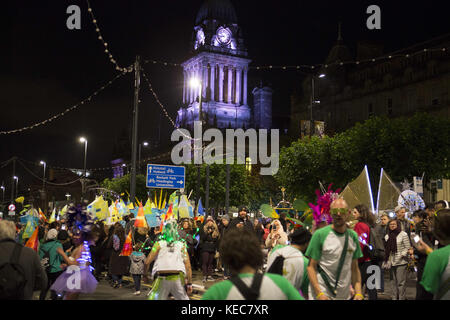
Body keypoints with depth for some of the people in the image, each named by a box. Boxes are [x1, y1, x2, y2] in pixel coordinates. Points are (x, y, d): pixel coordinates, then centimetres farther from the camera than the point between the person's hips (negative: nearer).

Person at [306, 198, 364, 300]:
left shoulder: (353, 236, 5)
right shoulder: (320, 234, -8)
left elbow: (354, 268, 8)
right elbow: (311, 267, -8)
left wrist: (358, 293, -3)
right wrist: (319, 294, -17)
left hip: (345, 295, 4)